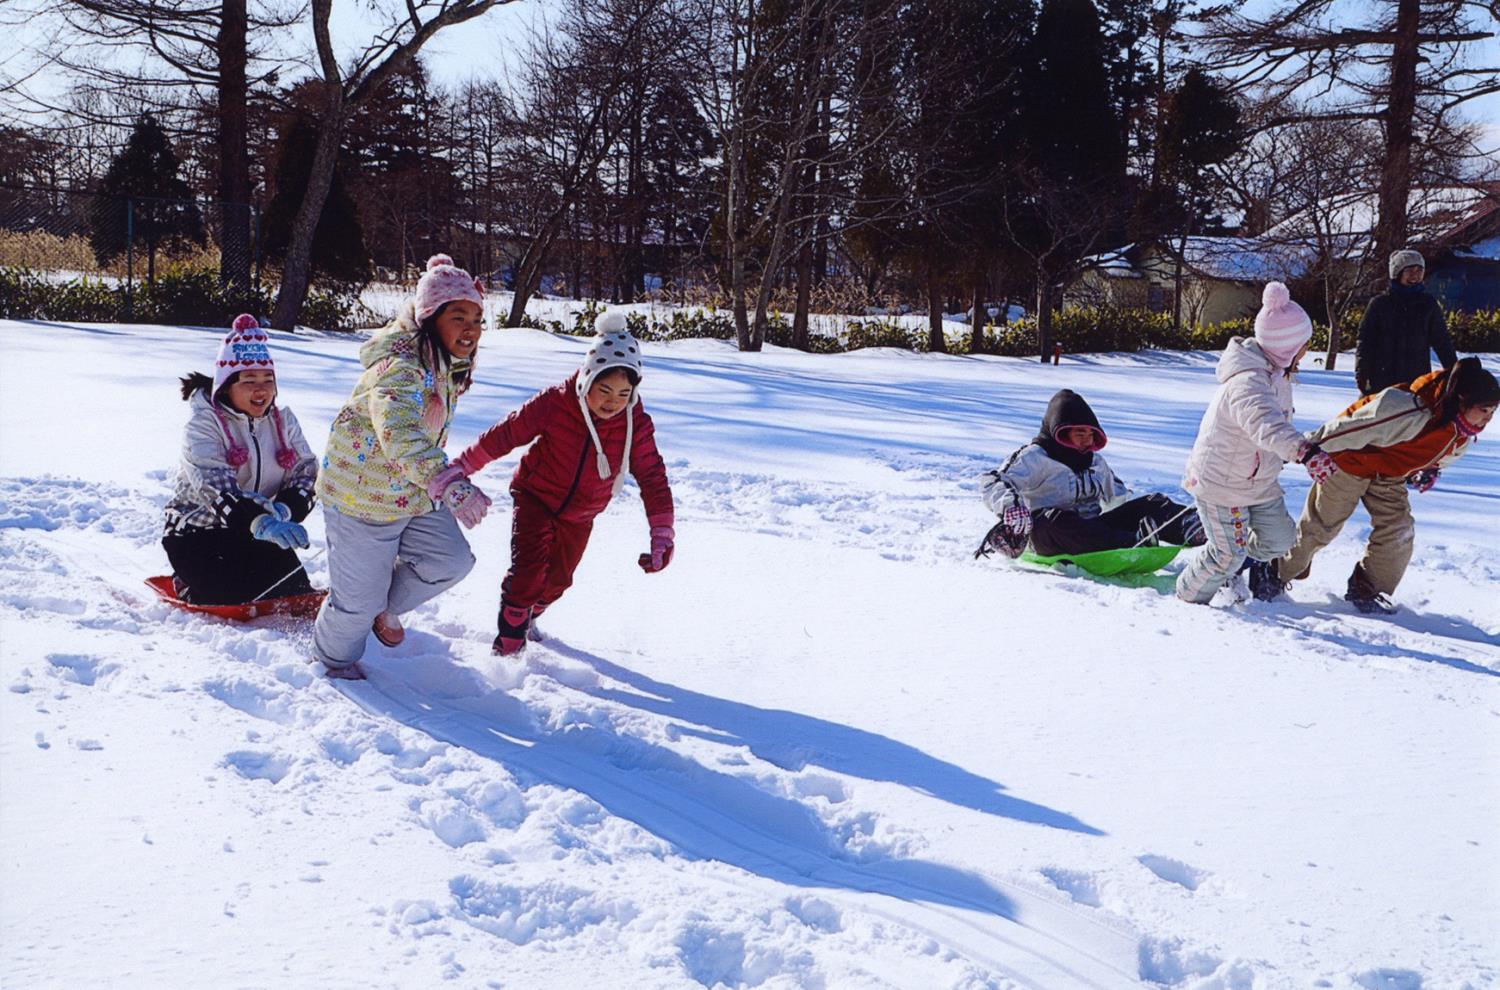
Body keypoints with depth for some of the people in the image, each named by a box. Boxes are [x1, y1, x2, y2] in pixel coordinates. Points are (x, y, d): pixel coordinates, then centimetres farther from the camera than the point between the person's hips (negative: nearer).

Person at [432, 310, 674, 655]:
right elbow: (504, 435, -19)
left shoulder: (637, 426, -21)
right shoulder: (554, 403, -27)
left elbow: (653, 478, -14)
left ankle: (527, 617, 46)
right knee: (529, 568, -19)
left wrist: (662, 534, -19)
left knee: (558, 579, 15)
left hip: (579, 515, 3)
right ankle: (509, 638, 0)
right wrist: (460, 468, -19)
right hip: (535, 497, -3)